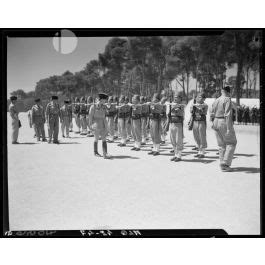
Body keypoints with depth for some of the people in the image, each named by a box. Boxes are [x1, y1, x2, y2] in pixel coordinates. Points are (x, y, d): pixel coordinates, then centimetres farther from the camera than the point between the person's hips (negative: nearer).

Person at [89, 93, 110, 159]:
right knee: (96, 139, 9)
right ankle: (95, 152, 29)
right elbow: (90, 116, -6)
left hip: (103, 124, 4)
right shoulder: (93, 106, -8)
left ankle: (105, 154, -10)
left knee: (104, 139, -4)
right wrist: (91, 125, -8)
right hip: (96, 124, -4)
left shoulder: (104, 107, 7)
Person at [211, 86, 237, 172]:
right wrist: (229, 128, -23)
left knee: (222, 144, 14)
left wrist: (213, 124, 30)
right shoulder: (227, 100, -12)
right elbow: (228, 115, -21)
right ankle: (225, 163, -4)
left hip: (216, 122, 7)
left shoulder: (216, 101, 10)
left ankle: (222, 165, 16)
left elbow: (212, 113, 16)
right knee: (231, 143, 6)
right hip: (225, 123, -7)